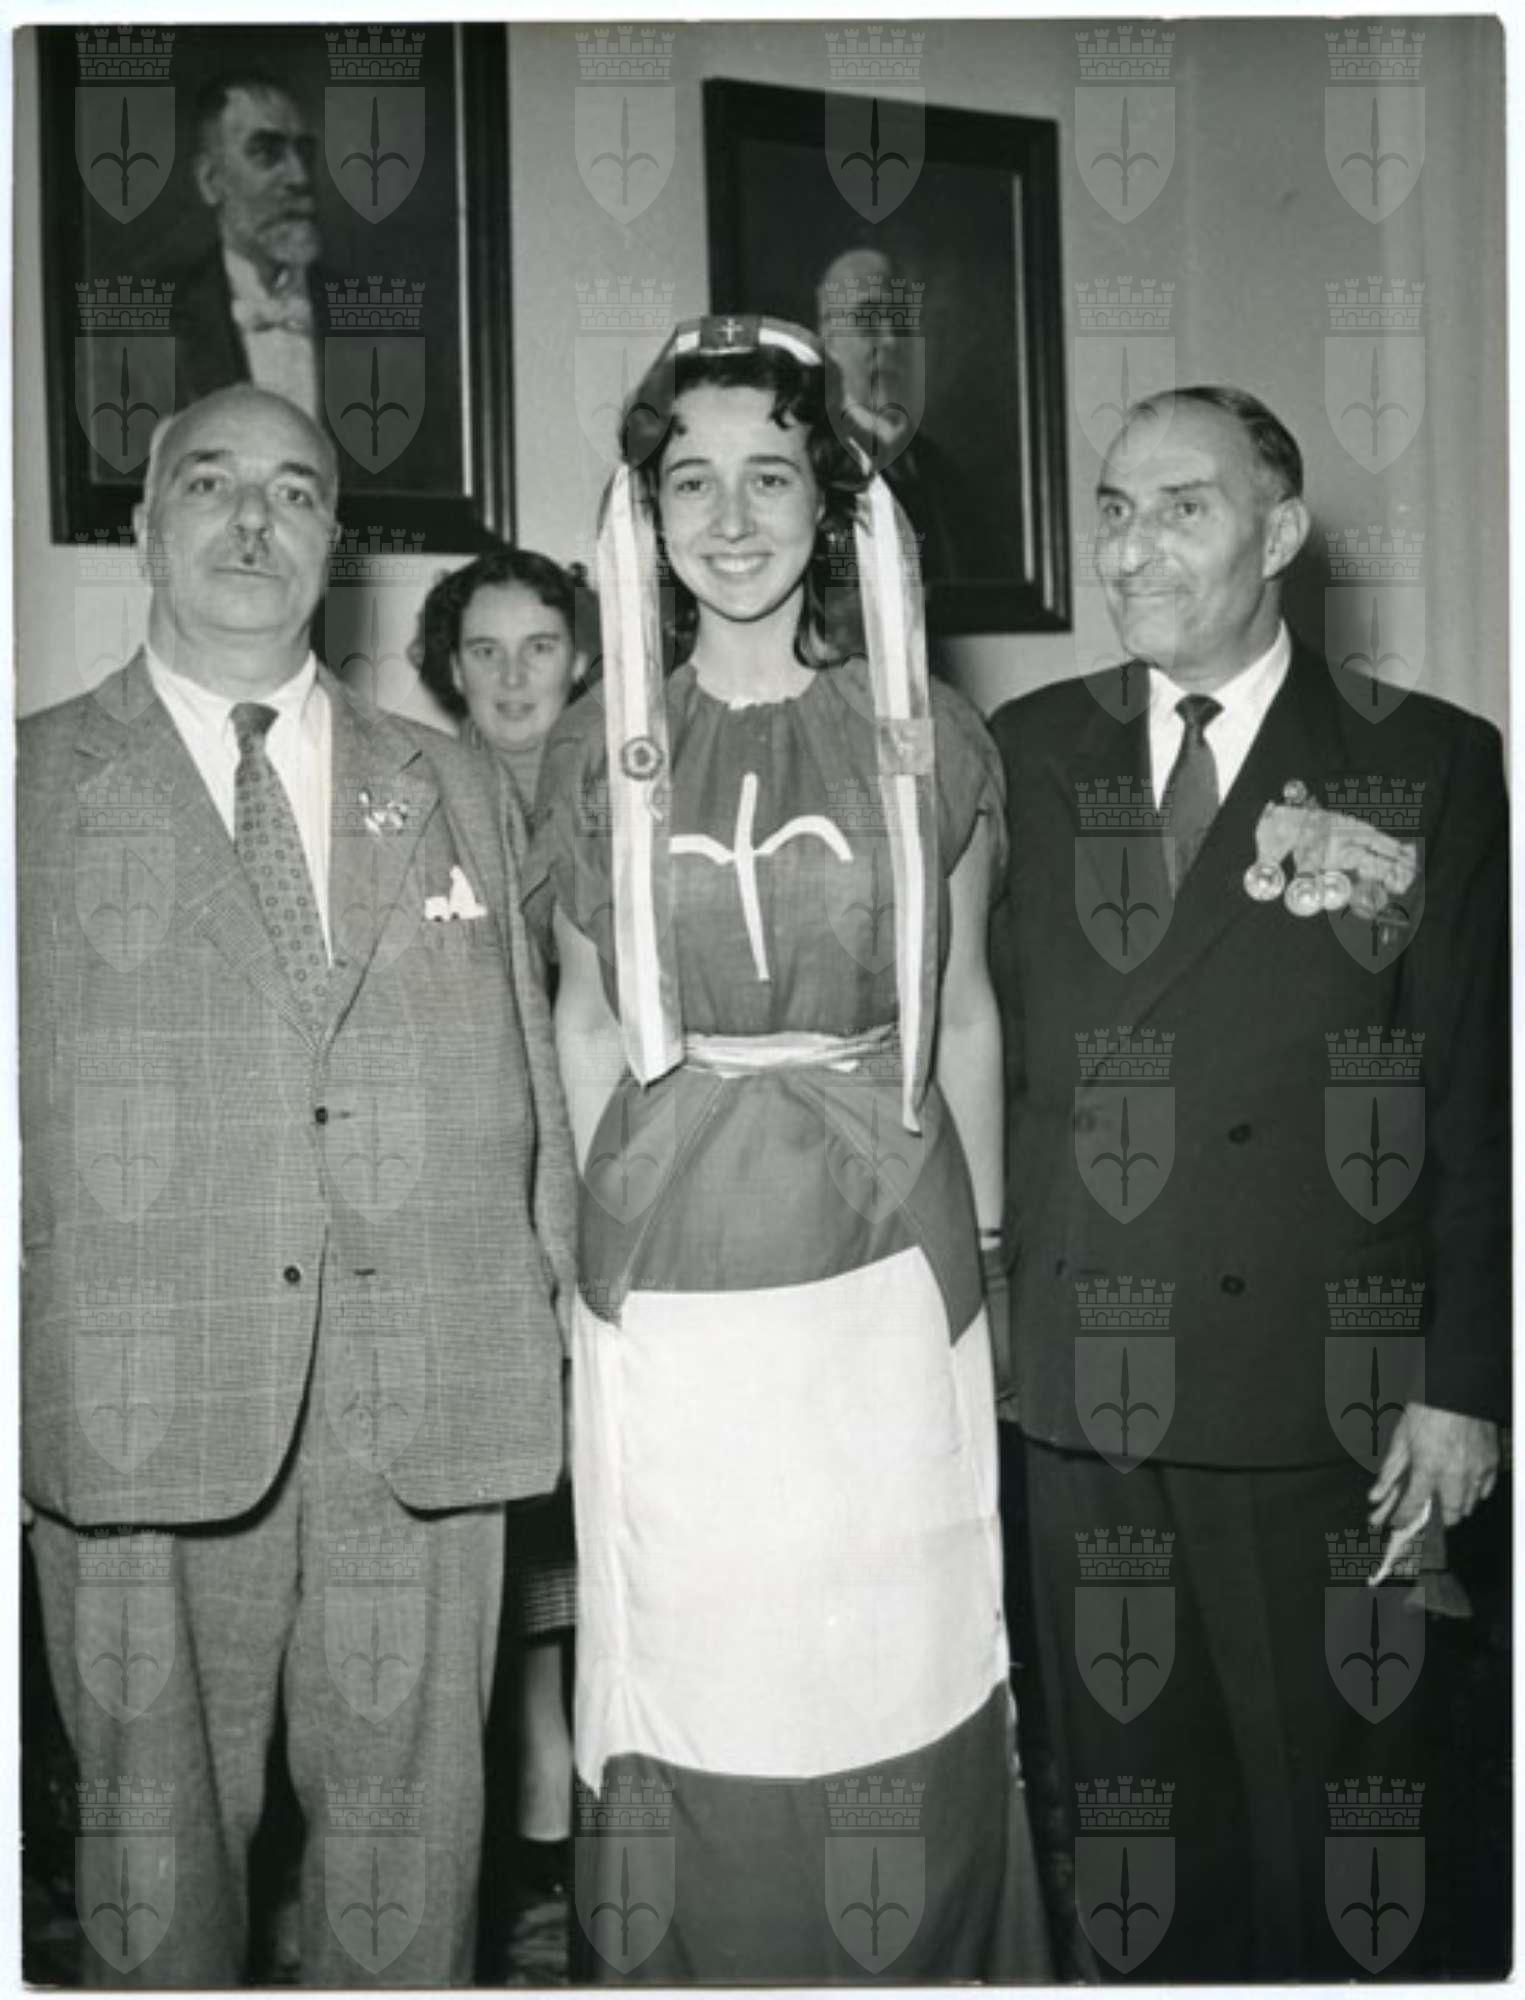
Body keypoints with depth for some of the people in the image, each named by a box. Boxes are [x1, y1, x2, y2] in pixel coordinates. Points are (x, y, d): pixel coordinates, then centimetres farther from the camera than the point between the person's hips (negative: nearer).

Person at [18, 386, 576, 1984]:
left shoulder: (450, 788, 14)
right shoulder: (39, 784, 5)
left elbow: (525, 1071, 12)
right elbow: (24, 1093, 4)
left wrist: (546, 1306, 6)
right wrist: (54, 1370, -1)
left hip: (428, 1420, 2)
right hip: (142, 1418, -2)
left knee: (410, 1834, 11)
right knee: (156, 1839, 11)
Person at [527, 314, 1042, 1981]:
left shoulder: (922, 734, 2)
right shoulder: (598, 750, 4)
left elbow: (964, 1010, 7)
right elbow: (586, 1018, 10)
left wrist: (983, 1247, 5)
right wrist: (616, 1223, 5)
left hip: (886, 1275, 0)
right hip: (669, 1286, 1)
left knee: (891, 1669, 10)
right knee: (695, 1680, 10)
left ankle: (910, 1964, 34)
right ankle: (689, 1967, 33)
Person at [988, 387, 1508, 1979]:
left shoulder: (1429, 764, -1)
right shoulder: (1031, 752, 7)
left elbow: (1481, 1090, -3)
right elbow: (988, 1045, 7)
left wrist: (1465, 1382, -5)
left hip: (1319, 1403, -2)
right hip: (1080, 1391, 3)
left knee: (1326, 1816, 10)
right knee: (1127, 1798, 14)